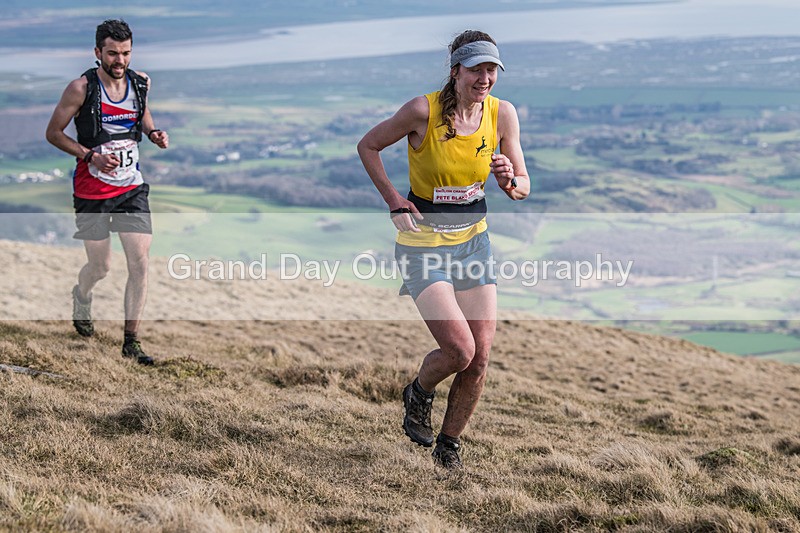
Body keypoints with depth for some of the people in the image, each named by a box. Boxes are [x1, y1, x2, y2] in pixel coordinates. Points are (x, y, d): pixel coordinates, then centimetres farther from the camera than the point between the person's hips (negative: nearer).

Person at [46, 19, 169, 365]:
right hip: (92, 192, -3)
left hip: (132, 188, 3)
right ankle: (80, 297, 45)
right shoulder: (81, 88, -13)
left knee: (140, 263, -8)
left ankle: (131, 342, 2)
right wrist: (91, 156, -20)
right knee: (100, 267, 7)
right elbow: (53, 133, -6)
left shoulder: (140, 82, 0)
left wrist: (152, 133, 0)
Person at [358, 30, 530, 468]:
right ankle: (418, 395, 18)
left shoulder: (502, 114, -4)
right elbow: (367, 146, -1)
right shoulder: (423, 110, -16)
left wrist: (509, 182, -20)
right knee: (459, 350, -17)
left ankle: (448, 446, 21)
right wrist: (394, 200, -10)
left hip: (473, 240, 5)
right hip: (424, 242, -4)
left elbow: (523, 188, 4)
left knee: (479, 359, -1)